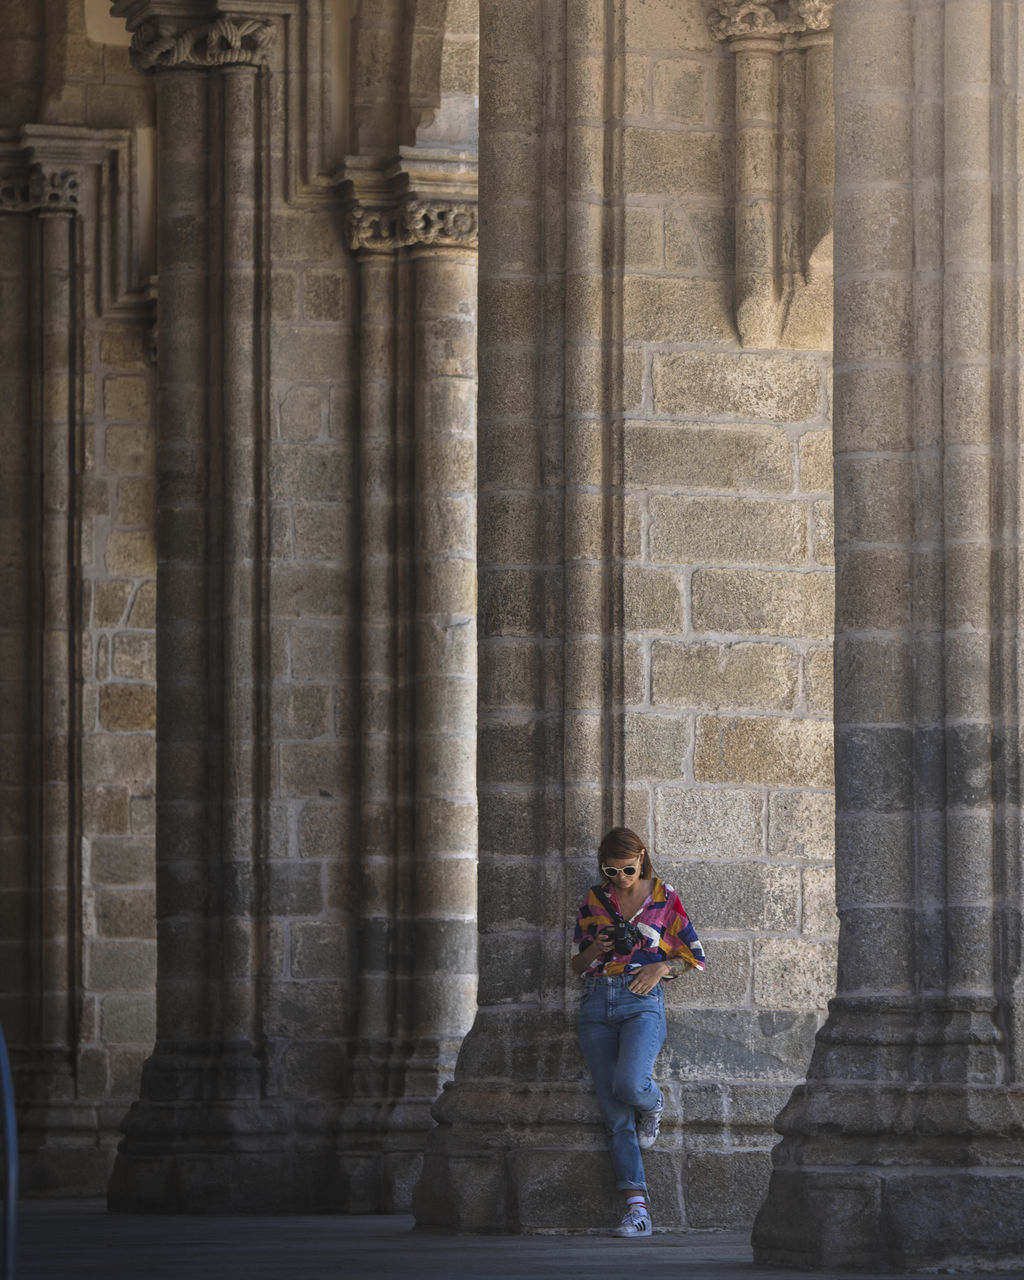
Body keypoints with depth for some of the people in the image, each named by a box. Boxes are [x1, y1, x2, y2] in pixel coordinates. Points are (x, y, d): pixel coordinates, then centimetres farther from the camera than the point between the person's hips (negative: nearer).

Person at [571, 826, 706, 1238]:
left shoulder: (664, 898, 5)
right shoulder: (594, 901, 12)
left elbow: (696, 957, 10)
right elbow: (578, 965, 18)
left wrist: (663, 967, -8)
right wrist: (595, 950, -4)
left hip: (643, 1002, -3)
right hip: (597, 1003, 3)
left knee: (628, 1084, -29)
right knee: (615, 1115, -4)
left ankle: (653, 1103, 10)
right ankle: (637, 1208, -6)